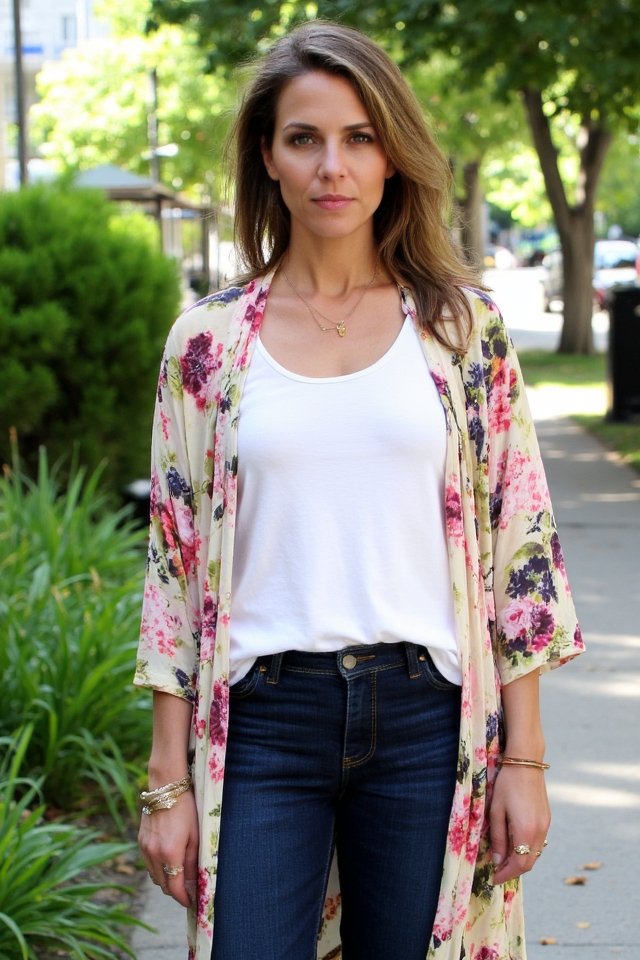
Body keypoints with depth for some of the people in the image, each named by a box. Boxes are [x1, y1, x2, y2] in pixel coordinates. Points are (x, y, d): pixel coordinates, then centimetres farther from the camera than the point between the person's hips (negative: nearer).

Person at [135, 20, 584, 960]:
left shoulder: (462, 325, 3)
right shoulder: (207, 341, 2)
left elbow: (520, 544, 3)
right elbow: (176, 564, 4)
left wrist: (524, 757, 0)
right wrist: (169, 780, 1)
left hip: (425, 714, 1)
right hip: (261, 718, 0)